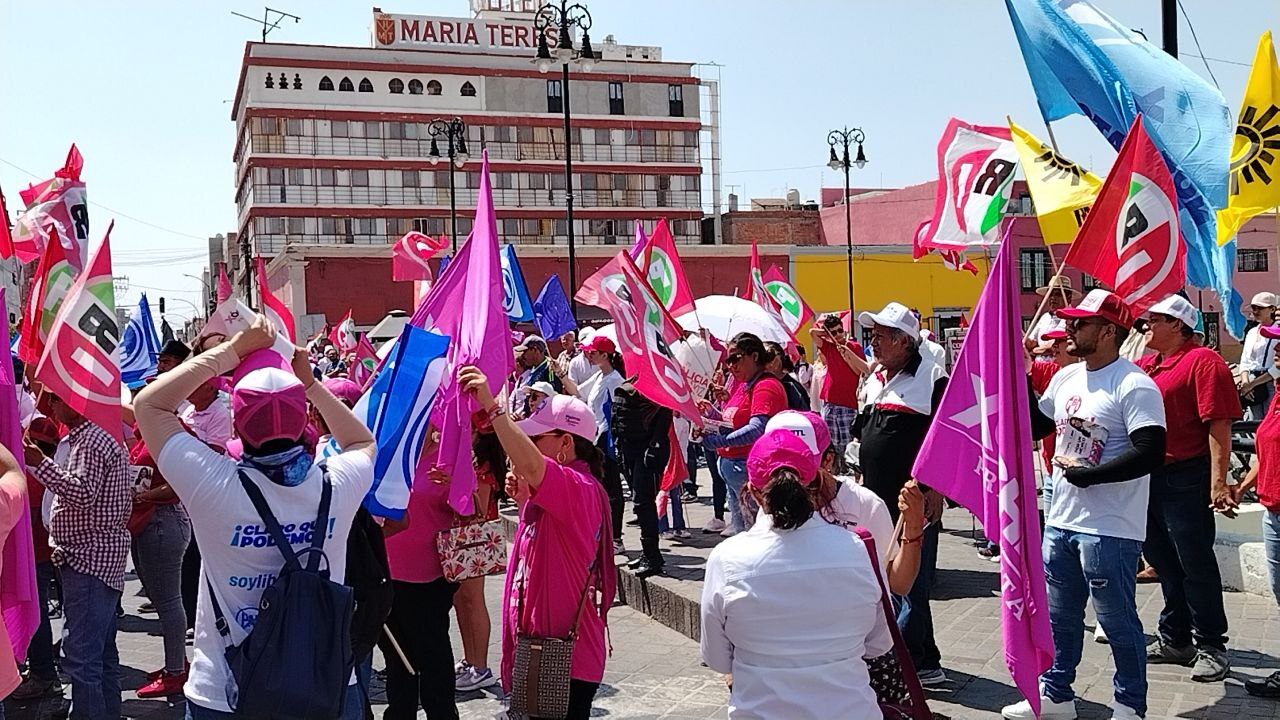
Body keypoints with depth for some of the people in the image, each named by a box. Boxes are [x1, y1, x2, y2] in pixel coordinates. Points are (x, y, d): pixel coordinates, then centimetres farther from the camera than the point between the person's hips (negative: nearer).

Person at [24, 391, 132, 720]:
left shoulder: (91, 441, -13)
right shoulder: (83, 437, 20)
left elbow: (84, 494, -26)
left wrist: (40, 463, -29)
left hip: (90, 560, -11)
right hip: (99, 558, 11)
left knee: (80, 655, -10)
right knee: (102, 653, 17)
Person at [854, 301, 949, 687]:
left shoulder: (931, 378, -11)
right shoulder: (874, 380, 13)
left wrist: (935, 490, -18)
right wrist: (860, 480, 19)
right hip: (878, 500, 9)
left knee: (911, 584, -1)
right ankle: (925, 663, 28)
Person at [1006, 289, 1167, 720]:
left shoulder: (1134, 386, -16)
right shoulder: (1066, 378, 9)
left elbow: (1150, 453, -24)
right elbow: (1035, 426, 22)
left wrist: (1090, 474, -21)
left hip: (1109, 529, -8)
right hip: (1061, 521, 8)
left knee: (1117, 620, 5)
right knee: (1059, 616, 19)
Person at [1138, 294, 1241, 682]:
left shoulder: (1202, 361, -10)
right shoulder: (1145, 366, 14)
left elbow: (1219, 424, -17)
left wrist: (1218, 482, -22)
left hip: (1185, 479, -8)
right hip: (1147, 478, 8)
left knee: (1195, 563, -1)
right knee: (1164, 562, 16)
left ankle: (1210, 648, 11)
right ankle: (1175, 639, 29)